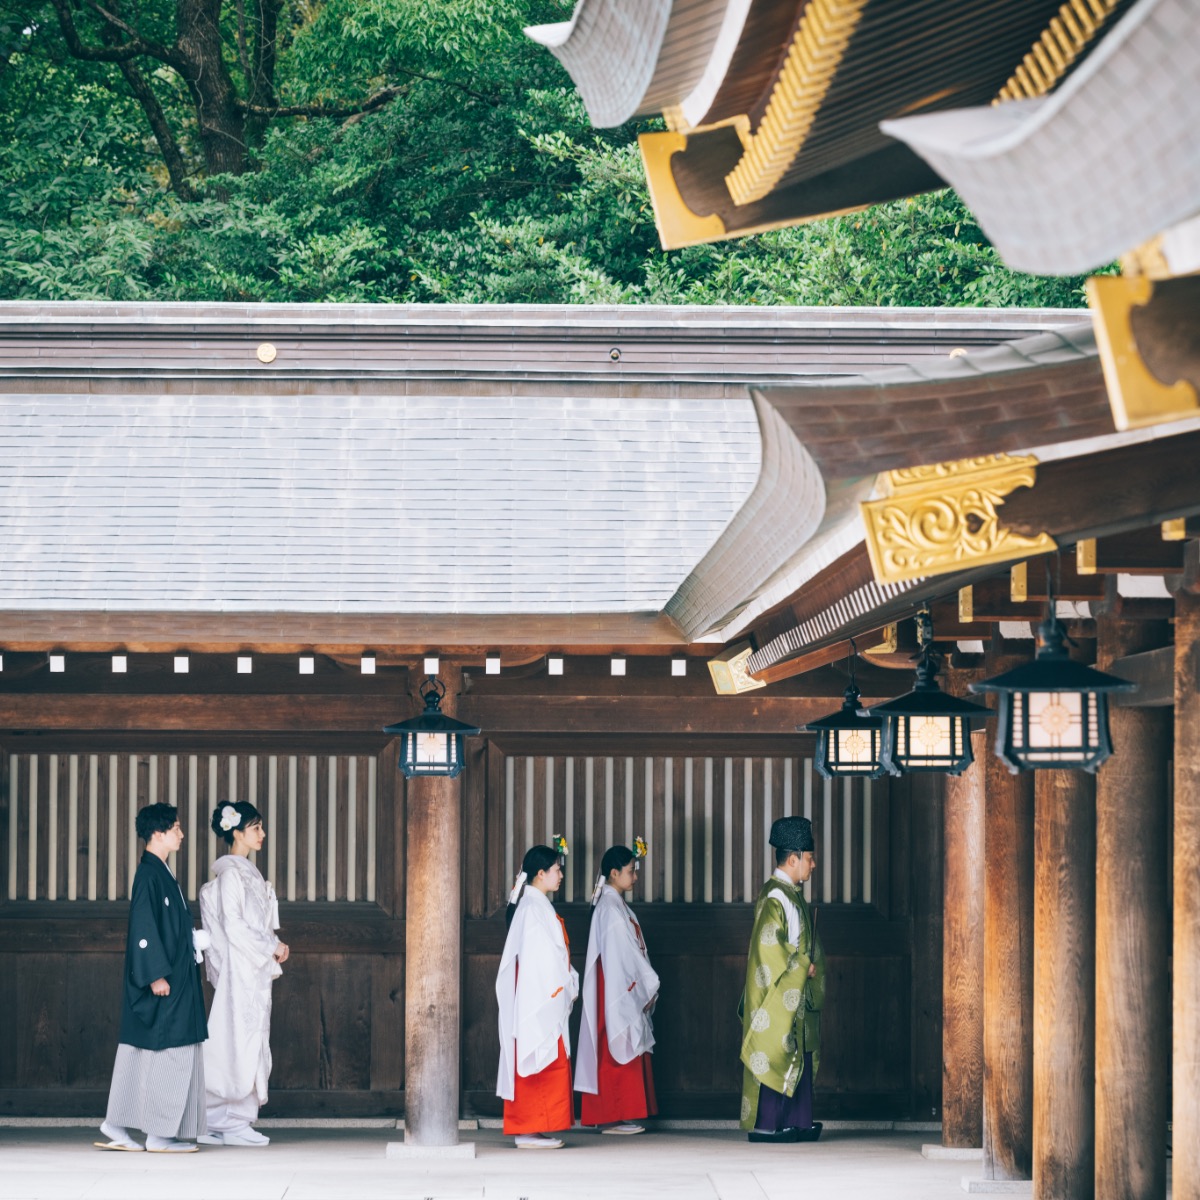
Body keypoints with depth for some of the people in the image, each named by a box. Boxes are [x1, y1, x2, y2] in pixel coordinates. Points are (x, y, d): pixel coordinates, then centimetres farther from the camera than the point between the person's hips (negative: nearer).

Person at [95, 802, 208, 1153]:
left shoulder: (160, 873, 15)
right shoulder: (149, 875, -14)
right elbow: (144, 930, -19)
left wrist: (202, 939, 24)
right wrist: (157, 975, -21)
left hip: (174, 977, 10)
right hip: (164, 982, -10)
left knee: (140, 1055, 9)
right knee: (169, 1053, -5)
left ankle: (117, 1130, 11)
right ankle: (159, 1135, -1)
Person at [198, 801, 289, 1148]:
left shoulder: (247, 872, 17)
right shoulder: (231, 872, -12)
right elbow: (233, 925, -17)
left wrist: (273, 949, 8)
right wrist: (271, 947, -12)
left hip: (255, 969, 9)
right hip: (239, 968, -9)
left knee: (248, 1042, 8)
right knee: (241, 1041, -8)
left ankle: (217, 1123, 10)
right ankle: (235, 1124, -5)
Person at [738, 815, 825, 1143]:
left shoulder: (794, 895, 17)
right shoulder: (774, 896, -13)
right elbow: (769, 944, -22)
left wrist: (810, 967, 9)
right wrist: (803, 967, -13)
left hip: (797, 996, 10)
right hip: (778, 991, -10)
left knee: (801, 1057, 9)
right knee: (775, 1055, -8)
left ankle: (798, 1122, 11)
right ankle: (765, 1125, -5)